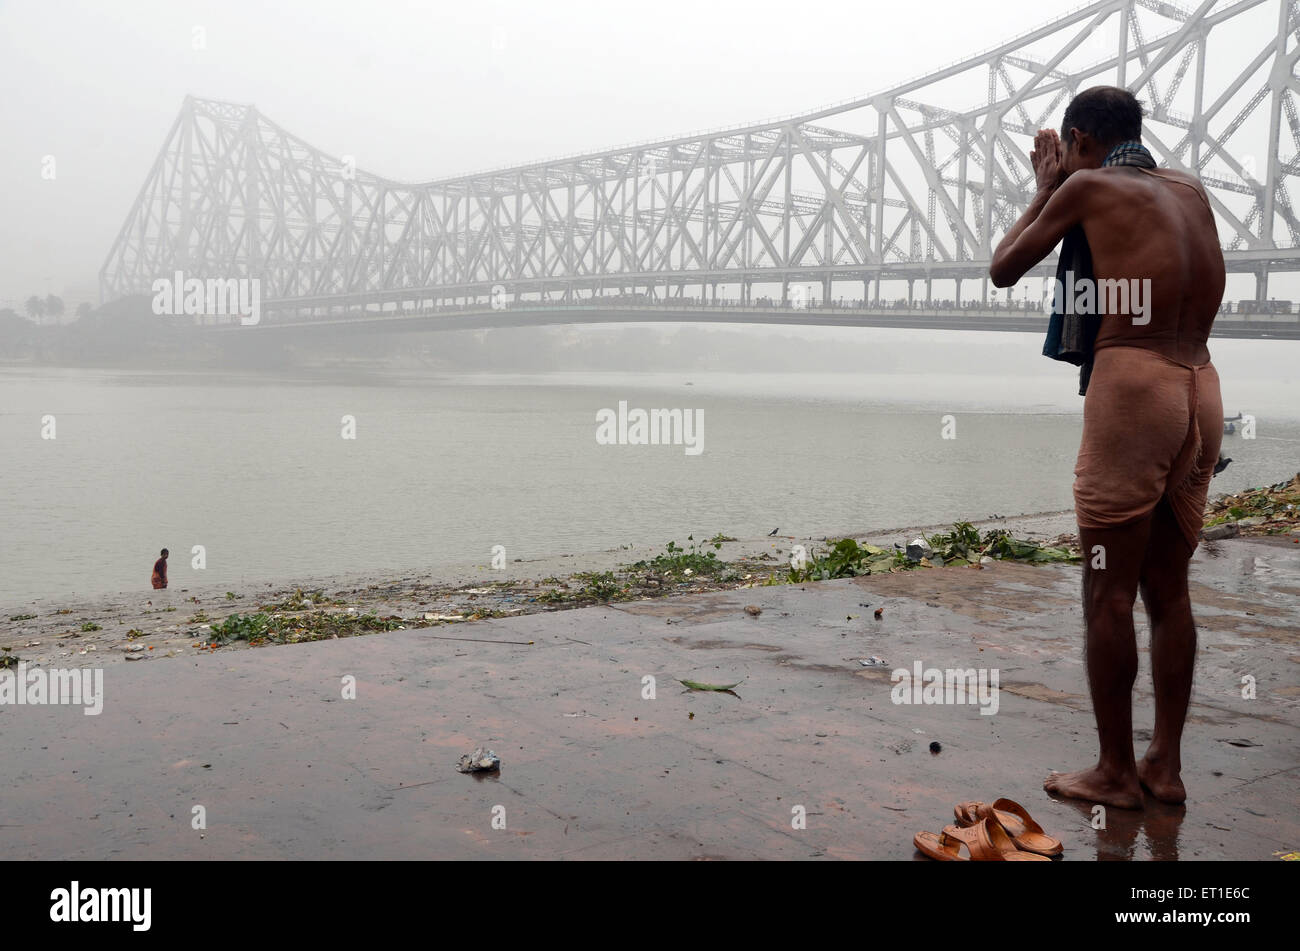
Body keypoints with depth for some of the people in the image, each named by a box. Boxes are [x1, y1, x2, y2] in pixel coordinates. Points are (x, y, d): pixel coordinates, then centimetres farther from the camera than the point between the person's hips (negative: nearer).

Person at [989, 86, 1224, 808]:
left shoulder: (1088, 187, 1)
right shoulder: (1190, 190, 19)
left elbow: (1002, 269, 10)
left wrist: (1044, 192, 22)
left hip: (1132, 382, -7)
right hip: (1201, 391, 7)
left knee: (1108, 591, 0)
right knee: (1168, 588, 13)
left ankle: (1114, 773, 6)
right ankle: (1164, 766, 18)